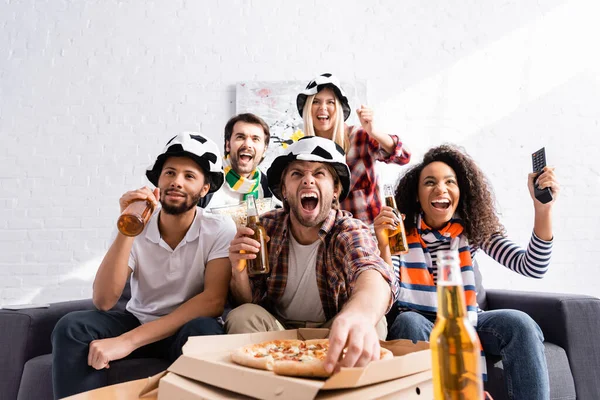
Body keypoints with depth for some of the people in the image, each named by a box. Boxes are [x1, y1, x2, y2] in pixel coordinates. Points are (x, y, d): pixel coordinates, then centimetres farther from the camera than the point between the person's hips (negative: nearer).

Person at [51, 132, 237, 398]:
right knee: (72, 327, -22)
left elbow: (213, 301, -24)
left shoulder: (220, 230, -14)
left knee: (203, 331, -35)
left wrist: (128, 341, -29)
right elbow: (103, 301, -16)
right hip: (137, 322, 2)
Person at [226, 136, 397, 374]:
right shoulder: (266, 227, -10)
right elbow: (248, 302, -1)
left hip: (333, 336, -1)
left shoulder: (351, 232, -18)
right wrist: (239, 272, -26)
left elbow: (373, 274, -43)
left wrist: (358, 316, -68)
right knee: (241, 317, -26)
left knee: (372, 323, -29)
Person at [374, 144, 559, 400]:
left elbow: (532, 268, -12)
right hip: (417, 324, -2)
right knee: (408, 322, -35)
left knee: (518, 323, -23)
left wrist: (542, 208, -25)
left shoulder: (472, 229, -2)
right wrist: (384, 246, -33)